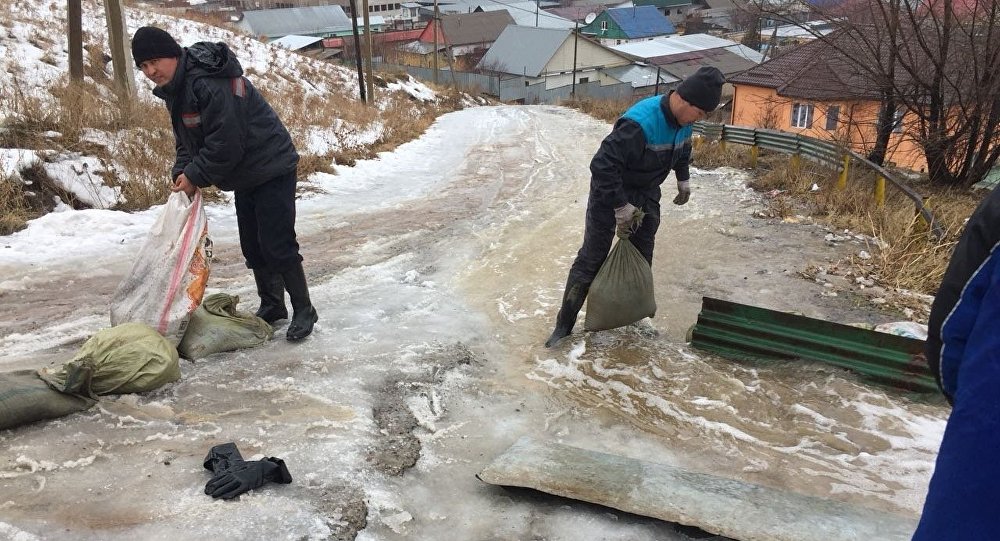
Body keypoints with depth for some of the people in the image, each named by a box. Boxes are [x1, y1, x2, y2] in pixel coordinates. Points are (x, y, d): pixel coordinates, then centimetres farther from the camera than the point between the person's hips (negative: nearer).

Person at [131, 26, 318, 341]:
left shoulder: (209, 82, -26)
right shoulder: (174, 89, 6)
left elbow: (226, 141, -28)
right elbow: (186, 138, 13)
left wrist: (196, 176, -19)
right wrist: (182, 172, -4)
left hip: (272, 169, -10)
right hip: (245, 176, 10)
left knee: (277, 245, -9)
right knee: (252, 247, 13)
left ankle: (303, 310, 4)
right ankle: (271, 306, 27)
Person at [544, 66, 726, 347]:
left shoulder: (682, 119, -7)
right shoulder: (640, 123, -35)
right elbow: (602, 165, -35)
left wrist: (683, 179, 21)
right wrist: (620, 206, -29)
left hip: (646, 195, 7)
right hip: (611, 194, -7)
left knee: (642, 259, 12)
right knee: (591, 260, -3)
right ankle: (564, 325, 6)